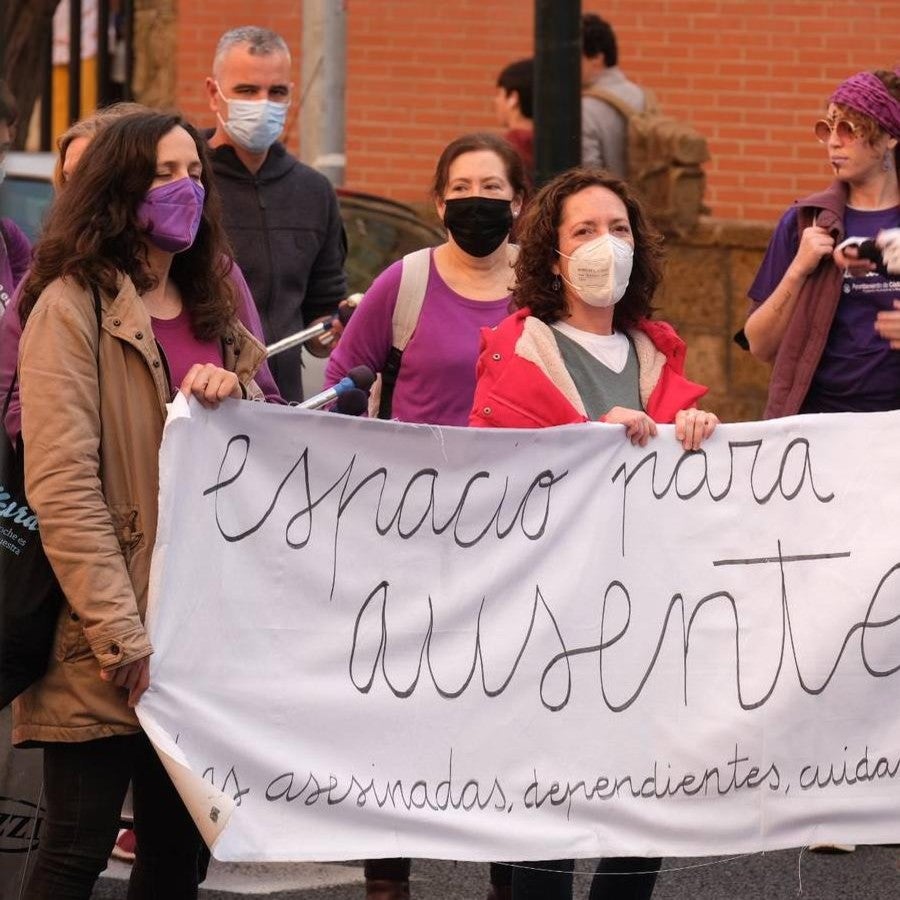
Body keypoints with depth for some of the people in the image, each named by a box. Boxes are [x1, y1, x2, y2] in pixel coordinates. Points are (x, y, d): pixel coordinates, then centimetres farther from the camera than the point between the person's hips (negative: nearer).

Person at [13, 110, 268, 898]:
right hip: (108, 650, -7)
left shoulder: (211, 309, 17)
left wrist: (232, 396, -5)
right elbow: (62, 486, -14)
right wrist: (122, 637, -19)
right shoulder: (72, 306, -7)